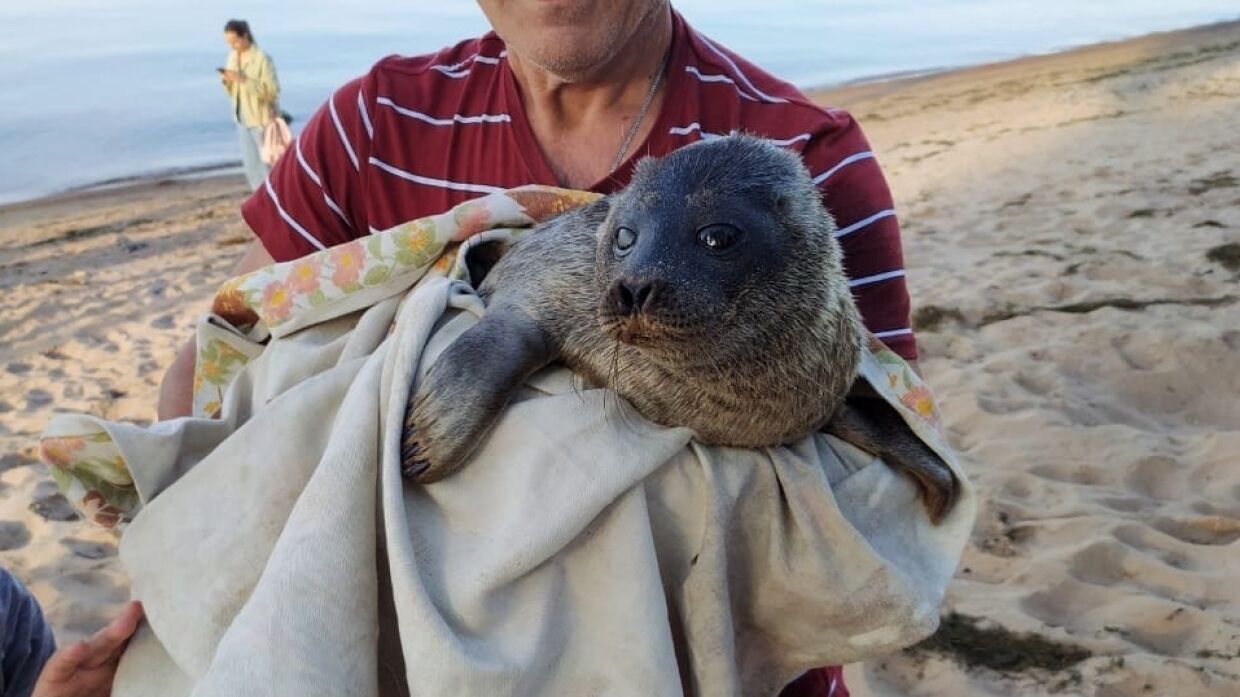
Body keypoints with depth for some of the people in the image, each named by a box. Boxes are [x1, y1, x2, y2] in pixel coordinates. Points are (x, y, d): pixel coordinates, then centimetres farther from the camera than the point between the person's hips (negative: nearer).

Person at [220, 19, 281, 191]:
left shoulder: (262, 58, -15)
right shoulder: (233, 57, 5)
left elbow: (272, 91, -21)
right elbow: (232, 91, 13)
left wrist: (244, 79, -26)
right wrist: (226, 81, -10)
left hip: (262, 120, -7)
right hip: (242, 119, 7)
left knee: (268, 163, 0)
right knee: (250, 165, 11)